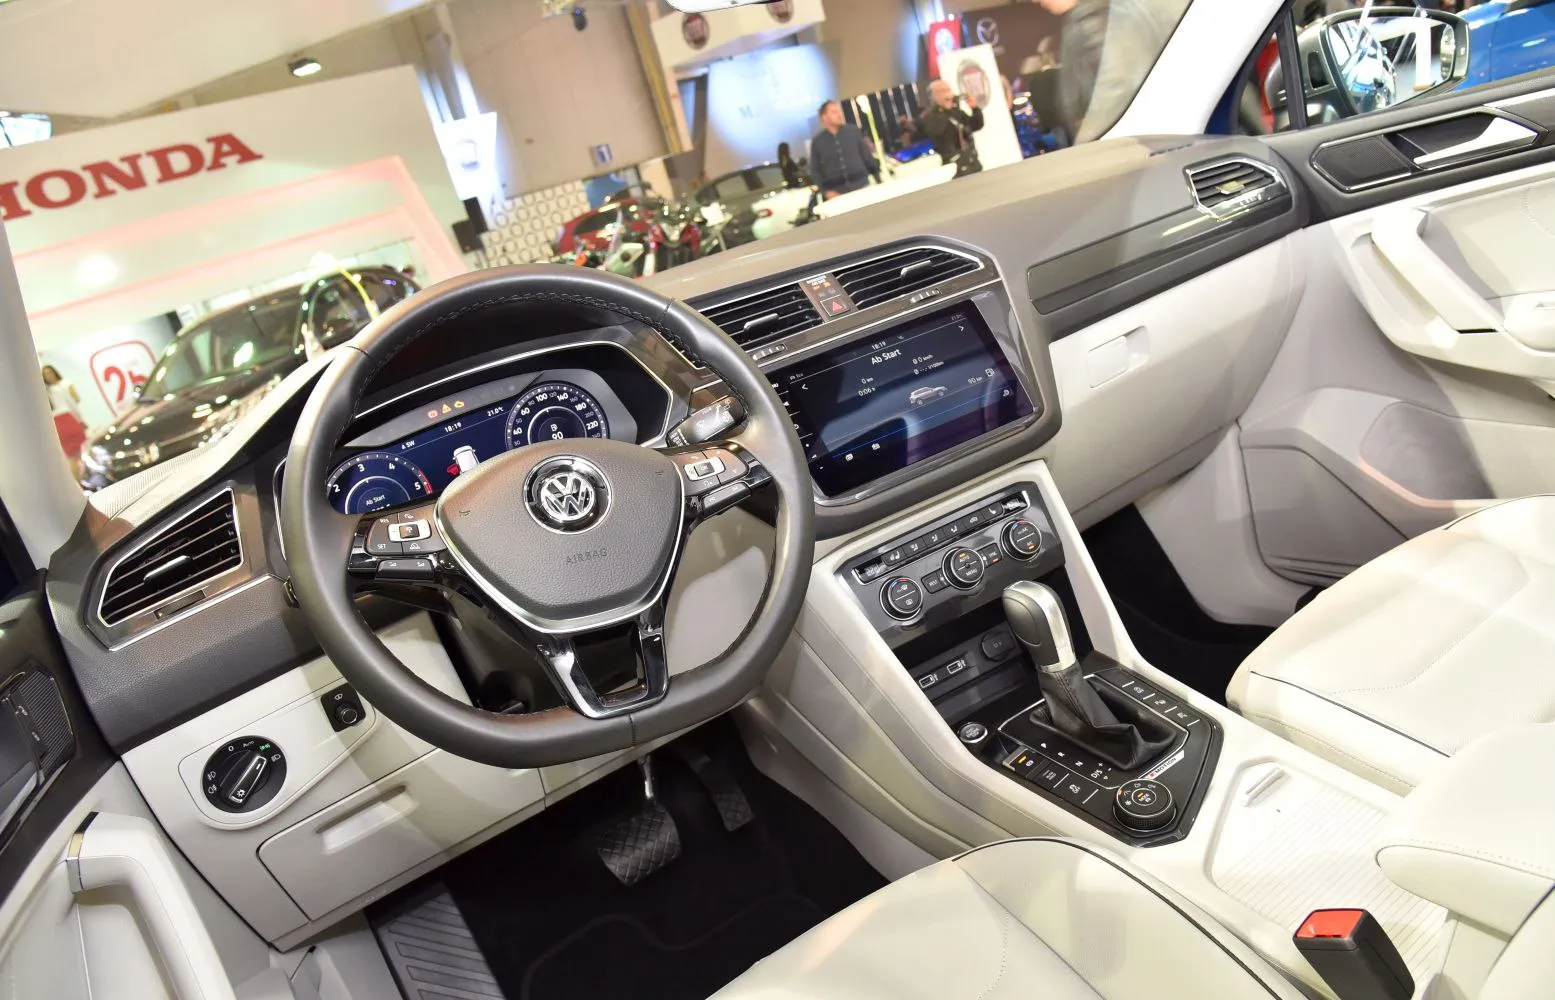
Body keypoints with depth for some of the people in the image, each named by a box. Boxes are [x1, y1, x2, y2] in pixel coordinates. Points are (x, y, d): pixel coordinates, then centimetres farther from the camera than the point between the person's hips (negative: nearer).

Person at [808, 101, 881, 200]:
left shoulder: (853, 131, 6)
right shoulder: (817, 141, 4)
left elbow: (868, 157, 11)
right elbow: (815, 171, 5)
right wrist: (825, 192, -9)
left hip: (861, 186, 2)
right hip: (836, 193, -1)